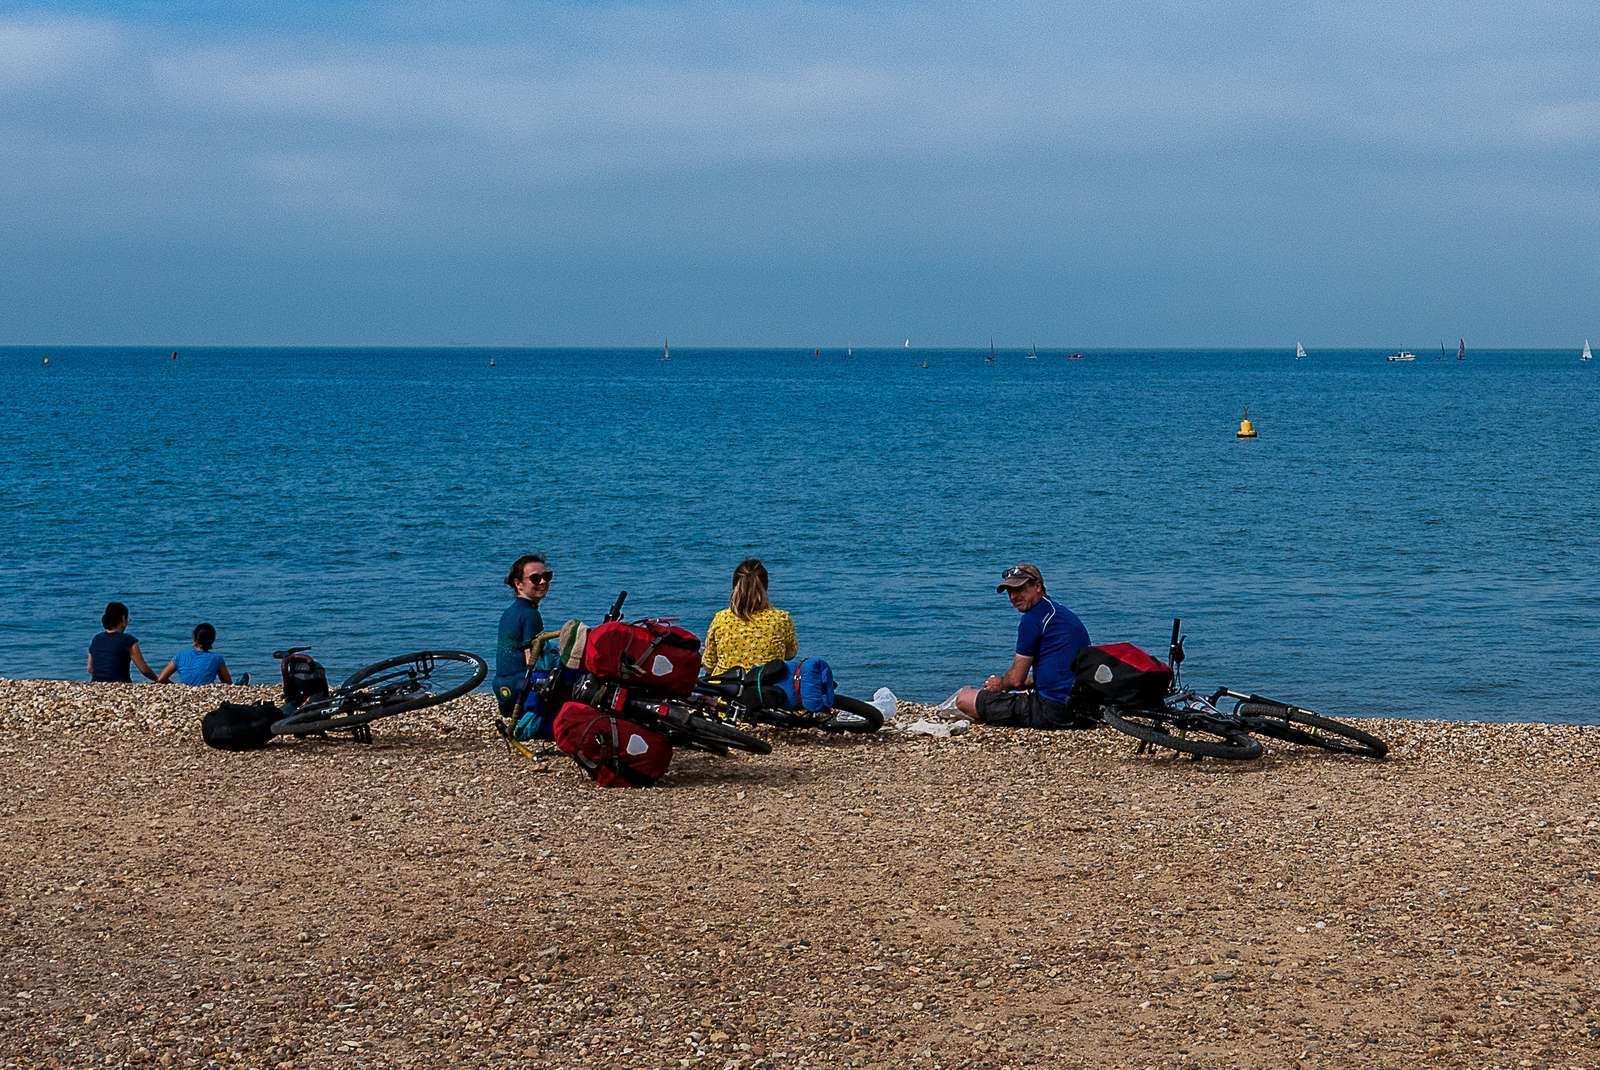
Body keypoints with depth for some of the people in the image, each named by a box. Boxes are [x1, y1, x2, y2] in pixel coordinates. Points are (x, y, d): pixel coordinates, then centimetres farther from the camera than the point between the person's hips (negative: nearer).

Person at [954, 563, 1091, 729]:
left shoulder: (1034, 618, -10)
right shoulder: (1064, 612, 18)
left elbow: (1016, 679, -7)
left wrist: (1000, 685, 13)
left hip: (1050, 711, -10)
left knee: (964, 698, -6)